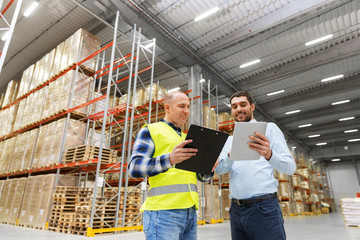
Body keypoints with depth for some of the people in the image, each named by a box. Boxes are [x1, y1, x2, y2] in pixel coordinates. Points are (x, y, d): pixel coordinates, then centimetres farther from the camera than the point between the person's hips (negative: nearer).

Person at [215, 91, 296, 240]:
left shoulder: (269, 128, 4)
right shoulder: (230, 139, 16)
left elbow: (290, 167, -6)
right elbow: (219, 169, 3)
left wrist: (269, 154, -27)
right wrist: (231, 155, -18)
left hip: (263, 207, -4)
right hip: (236, 209, 4)